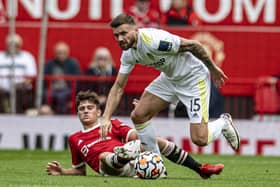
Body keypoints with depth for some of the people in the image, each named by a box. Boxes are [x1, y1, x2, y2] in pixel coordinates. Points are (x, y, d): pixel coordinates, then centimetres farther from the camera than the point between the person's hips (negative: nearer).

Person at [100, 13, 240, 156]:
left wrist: (213, 69, -13)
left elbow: (193, 46, -24)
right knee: (138, 116, -5)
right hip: (170, 78, 8)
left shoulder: (153, 40, -33)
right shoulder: (128, 54, -7)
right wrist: (106, 117, -12)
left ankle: (223, 123, 21)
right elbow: (118, 87, -1)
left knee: (200, 139, -12)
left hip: (193, 77, -8)